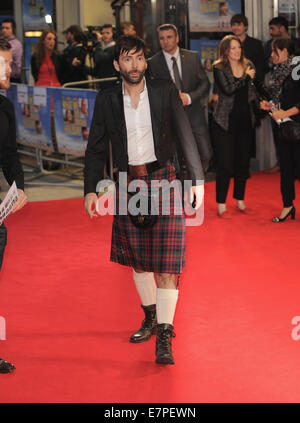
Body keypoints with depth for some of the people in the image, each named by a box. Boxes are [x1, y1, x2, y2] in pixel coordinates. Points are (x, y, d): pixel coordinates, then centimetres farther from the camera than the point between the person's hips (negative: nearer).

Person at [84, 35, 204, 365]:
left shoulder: (165, 92, -2)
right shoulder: (106, 100, 2)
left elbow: (186, 137, 0)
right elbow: (96, 148, 7)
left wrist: (197, 180, -3)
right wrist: (90, 189, 0)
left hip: (164, 180, -3)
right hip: (129, 185, 3)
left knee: (166, 260, -8)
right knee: (137, 257, 14)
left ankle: (164, 336, -6)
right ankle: (151, 317, 33)